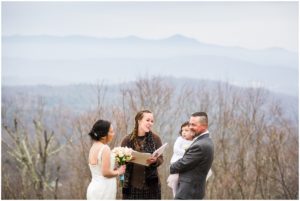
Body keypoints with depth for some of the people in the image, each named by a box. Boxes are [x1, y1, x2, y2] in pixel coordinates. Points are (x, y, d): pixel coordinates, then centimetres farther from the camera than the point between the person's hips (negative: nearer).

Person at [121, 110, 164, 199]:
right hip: (132, 185, -1)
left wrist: (154, 161, -19)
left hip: (151, 185, 1)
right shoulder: (127, 140, 0)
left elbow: (161, 159, 4)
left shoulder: (155, 138, 2)